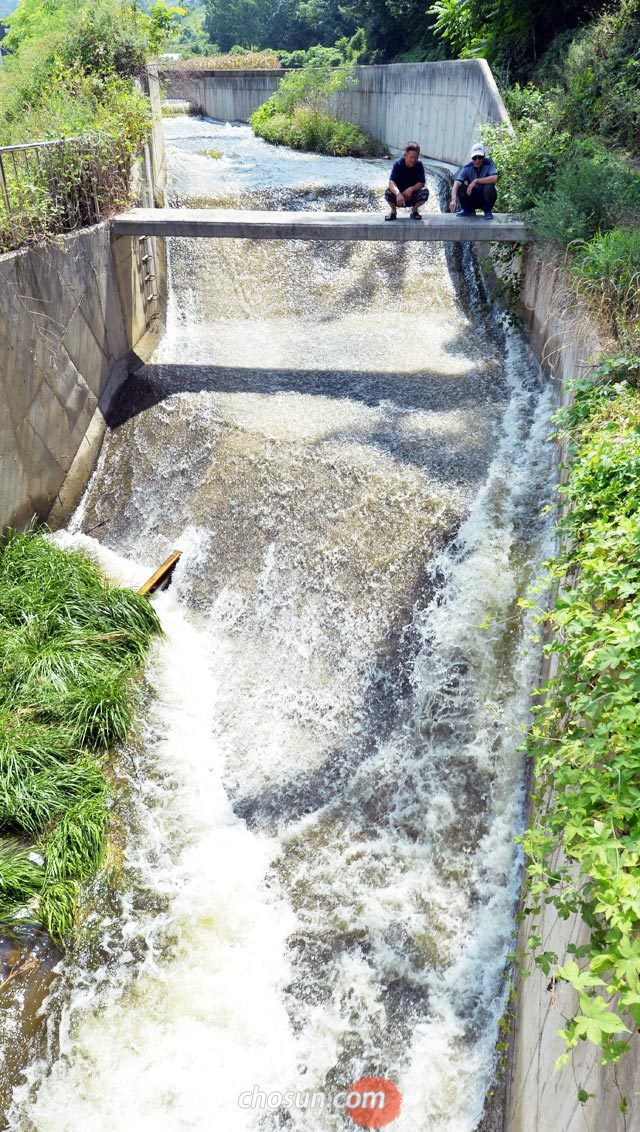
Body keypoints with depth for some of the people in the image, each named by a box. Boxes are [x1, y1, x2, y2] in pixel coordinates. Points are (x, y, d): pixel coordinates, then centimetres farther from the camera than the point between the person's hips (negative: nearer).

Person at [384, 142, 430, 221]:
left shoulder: (419, 165, -9)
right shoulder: (398, 164, -15)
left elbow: (421, 183, -14)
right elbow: (391, 182, -29)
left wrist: (411, 189, -34)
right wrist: (398, 193, -49)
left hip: (412, 196, 1)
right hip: (398, 197, -1)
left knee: (425, 191, -26)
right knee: (388, 191, -31)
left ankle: (414, 210, 2)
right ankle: (393, 211, -1)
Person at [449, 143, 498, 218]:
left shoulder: (488, 163, -15)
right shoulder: (467, 167, -13)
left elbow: (494, 178, -31)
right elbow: (456, 183, -26)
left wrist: (476, 181, -33)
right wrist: (453, 199, -44)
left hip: (486, 199, -2)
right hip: (472, 200, 2)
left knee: (489, 186, -32)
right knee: (460, 187, -22)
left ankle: (487, 211, -5)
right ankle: (469, 210, 3)